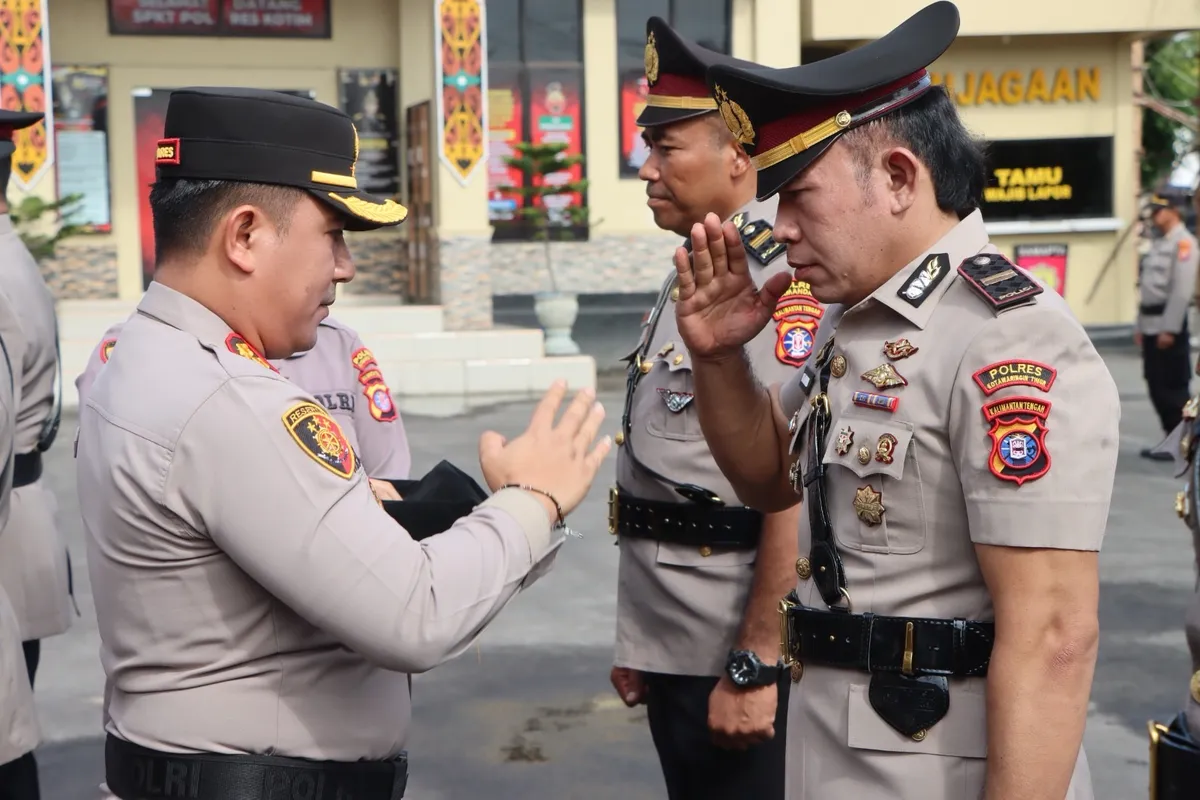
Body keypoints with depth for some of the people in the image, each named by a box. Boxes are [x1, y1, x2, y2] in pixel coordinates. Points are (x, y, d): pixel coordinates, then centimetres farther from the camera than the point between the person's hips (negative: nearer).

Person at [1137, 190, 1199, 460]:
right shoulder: (1157, 242, 17)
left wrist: (1169, 329, -20)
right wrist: (1141, 326, 19)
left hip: (1169, 326, -9)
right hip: (1151, 325, 9)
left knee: (1172, 387, -4)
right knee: (1156, 385, 11)